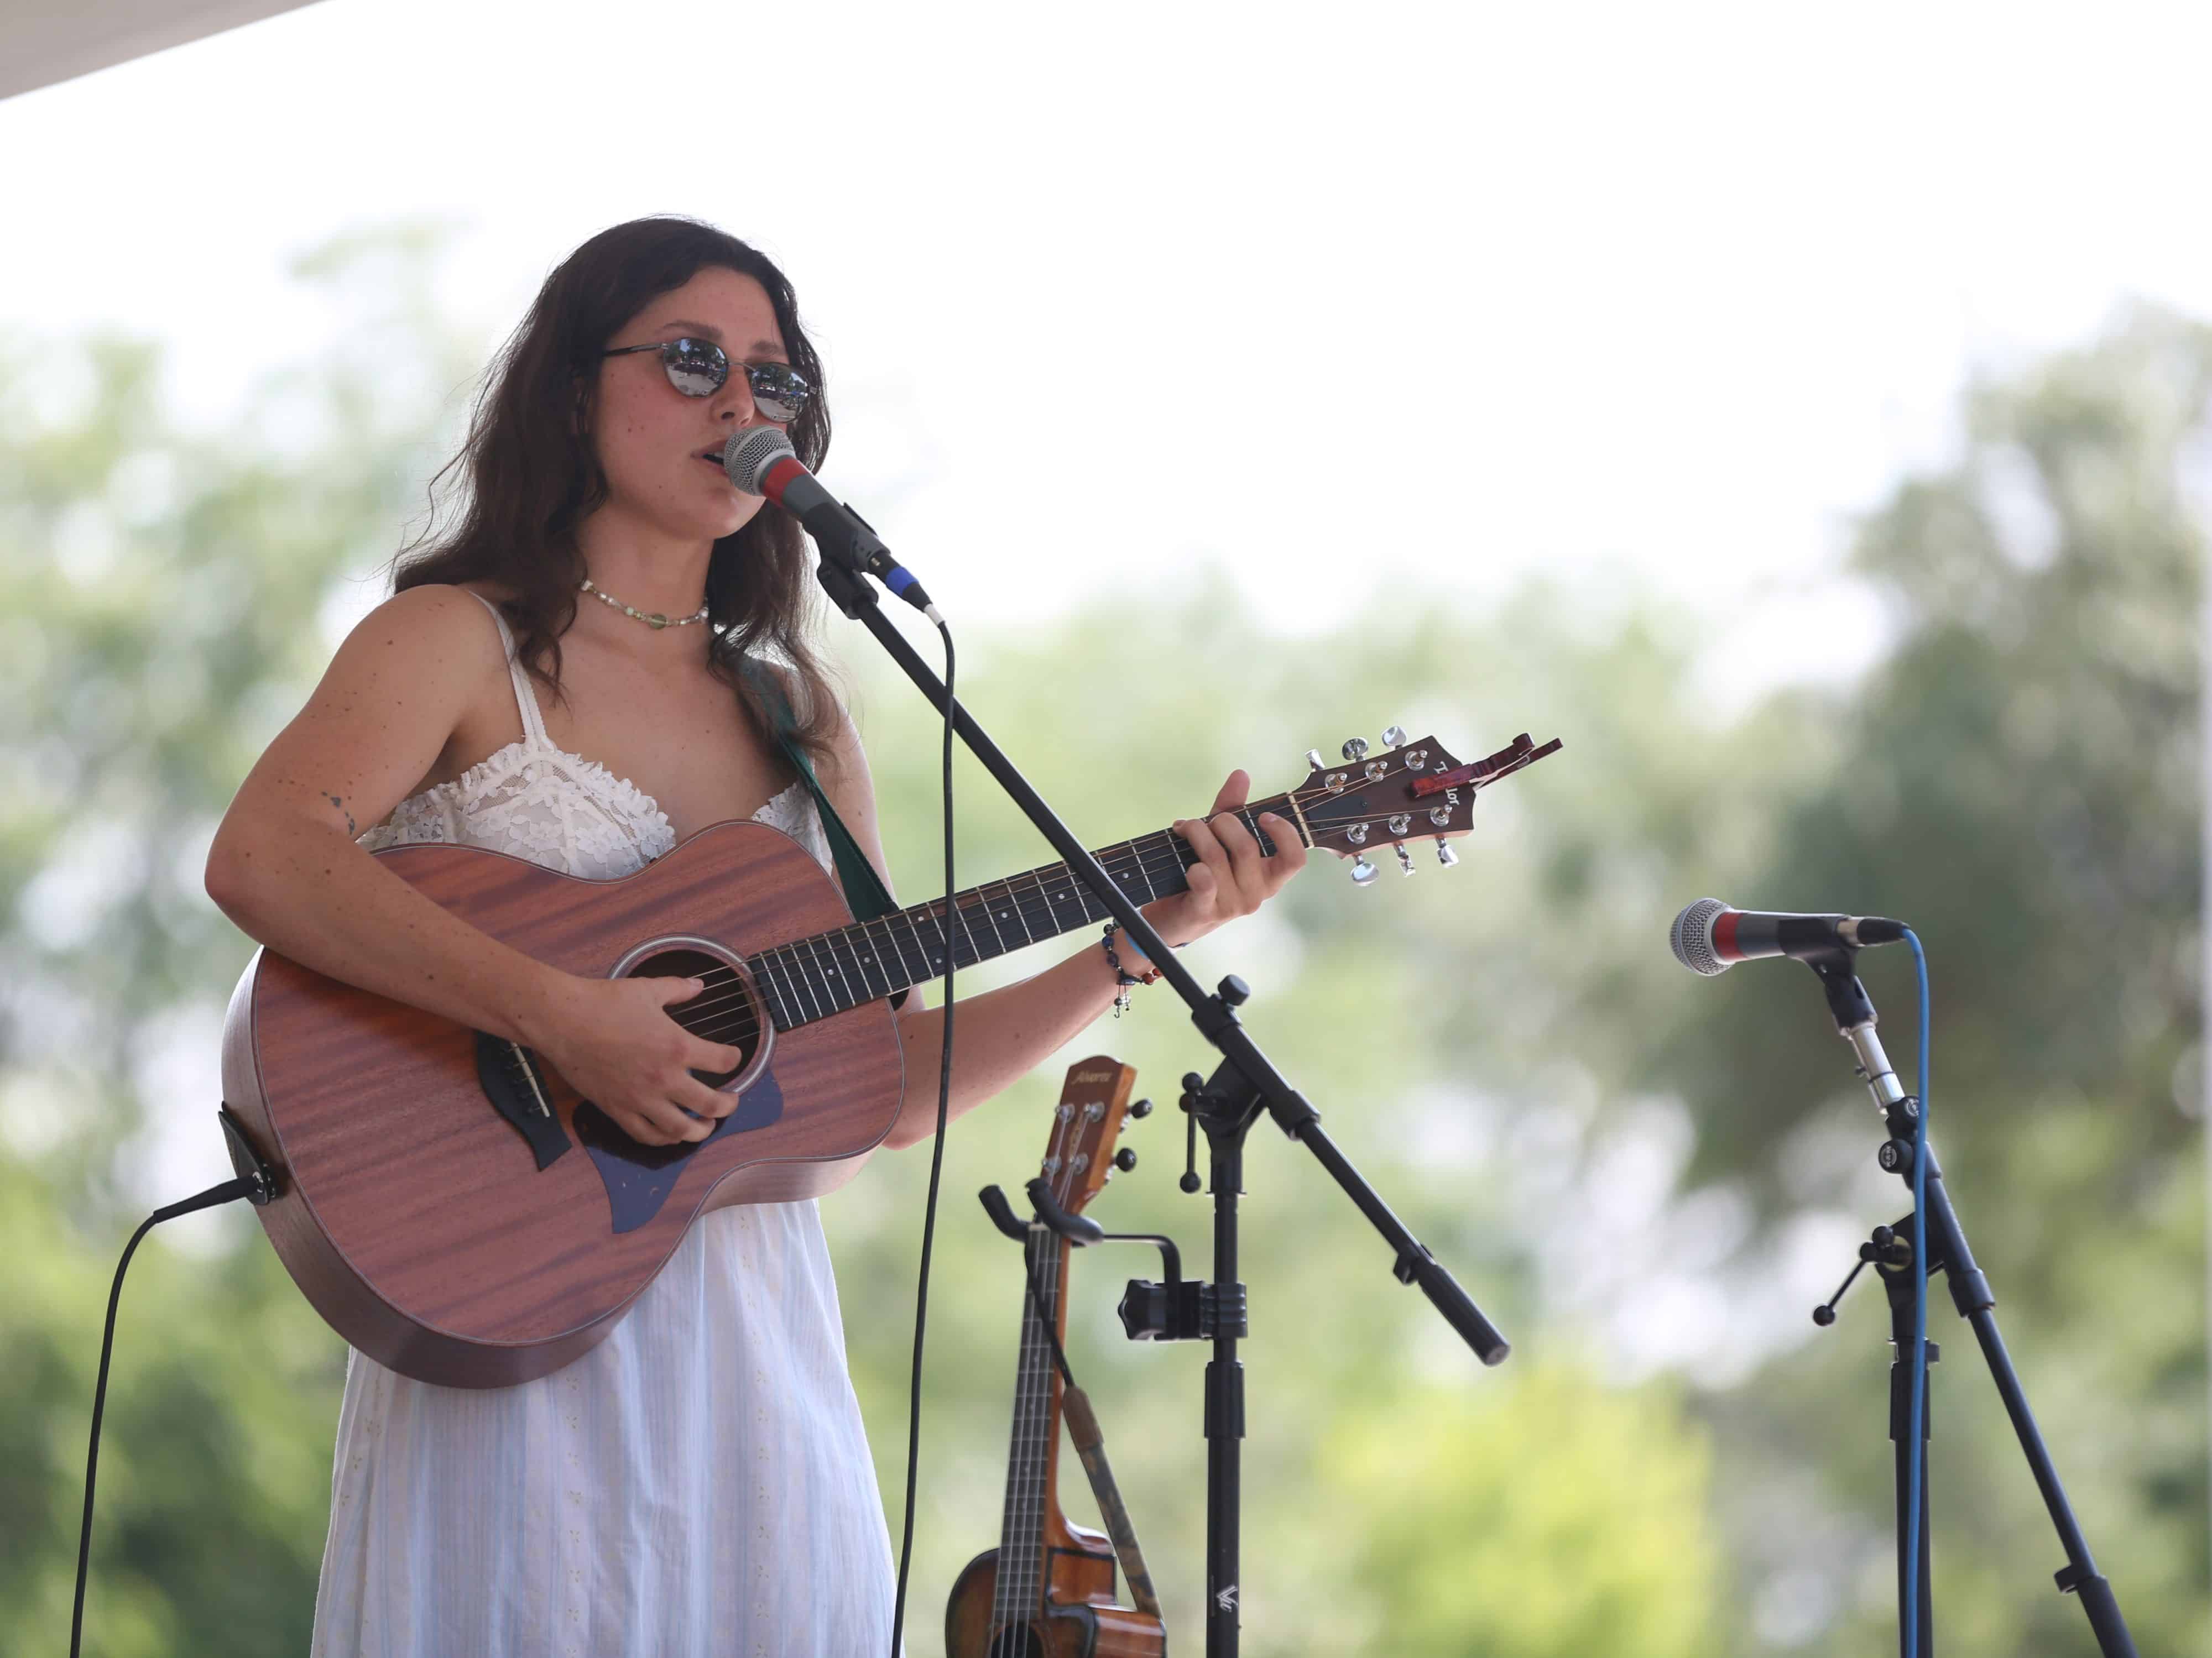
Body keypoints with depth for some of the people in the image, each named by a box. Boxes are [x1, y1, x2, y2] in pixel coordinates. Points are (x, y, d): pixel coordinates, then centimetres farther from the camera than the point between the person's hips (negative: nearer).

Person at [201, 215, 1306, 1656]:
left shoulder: (793, 712, 16)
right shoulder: (461, 644, 0)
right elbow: (260, 859, -20)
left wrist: (1139, 945, 2)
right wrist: (562, 1016, -28)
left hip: (757, 1347, 5)